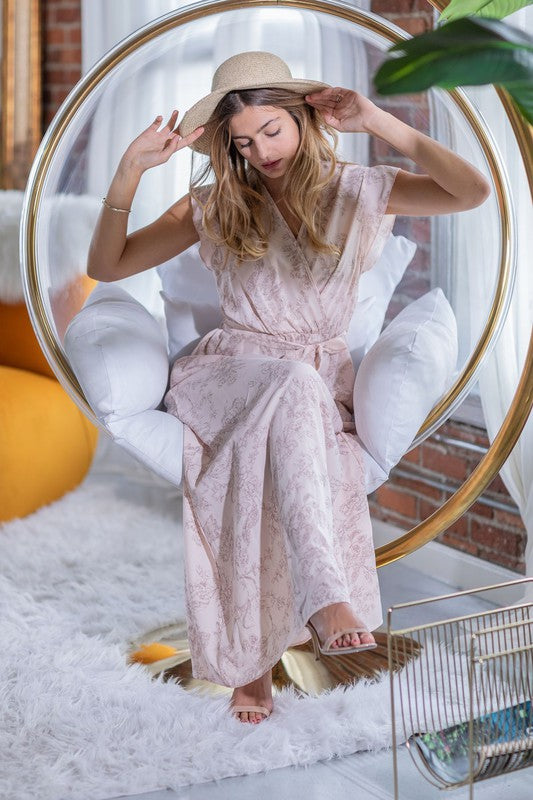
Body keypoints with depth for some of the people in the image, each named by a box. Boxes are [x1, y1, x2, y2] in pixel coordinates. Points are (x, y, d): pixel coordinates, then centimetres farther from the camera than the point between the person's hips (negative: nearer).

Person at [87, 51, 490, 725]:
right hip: (230, 371, -1)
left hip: (322, 380, 2)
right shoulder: (217, 203, 5)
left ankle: (255, 650, -18)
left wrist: (377, 121, -14)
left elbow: (472, 192, -9)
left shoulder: (356, 191, 5)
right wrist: (130, 170, -13)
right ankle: (326, 598, -49)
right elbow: (105, 266, 1)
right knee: (294, 384, -38)